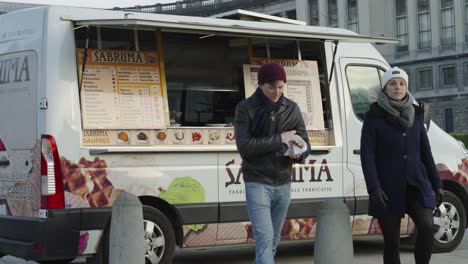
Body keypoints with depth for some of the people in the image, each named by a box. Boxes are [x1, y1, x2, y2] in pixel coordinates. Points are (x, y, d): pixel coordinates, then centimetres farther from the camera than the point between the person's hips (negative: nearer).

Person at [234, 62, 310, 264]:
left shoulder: (292, 109, 7)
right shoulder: (246, 108, -5)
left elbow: (305, 143, 8)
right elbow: (244, 146, -15)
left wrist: (299, 154, -16)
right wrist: (279, 139, -17)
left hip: (283, 184, 5)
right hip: (257, 183, -5)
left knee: (273, 241, 12)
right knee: (265, 239, -13)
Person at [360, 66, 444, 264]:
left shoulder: (416, 114, 12)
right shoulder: (374, 117, -1)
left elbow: (425, 152, 15)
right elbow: (367, 155, -7)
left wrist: (437, 184, 11)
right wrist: (374, 187, -17)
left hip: (417, 185, 3)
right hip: (388, 188, -3)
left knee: (426, 226, -20)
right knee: (392, 242, 1)